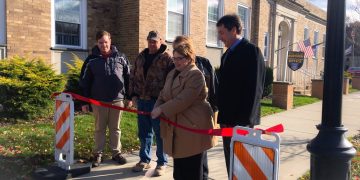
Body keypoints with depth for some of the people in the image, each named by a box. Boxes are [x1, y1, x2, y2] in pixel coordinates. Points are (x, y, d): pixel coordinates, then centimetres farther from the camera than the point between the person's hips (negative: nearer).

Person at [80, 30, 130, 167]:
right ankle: (97, 154, 21)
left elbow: (128, 78, 7)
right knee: (99, 129, 10)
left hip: (117, 100, 1)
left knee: (115, 128, 11)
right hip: (98, 101, -1)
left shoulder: (120, 58, 3)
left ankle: (117, 153, 23)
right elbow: (85, 82, 2)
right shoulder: (92, 60, 0)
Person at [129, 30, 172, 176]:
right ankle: (144, 160, 29)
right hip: (142, 101, 6)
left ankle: (162, 163, 17)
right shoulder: (141, 57, 12)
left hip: (158, 102, -5)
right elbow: (133, 76, 16)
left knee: (160, 133, 4)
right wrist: (133, 94, 7)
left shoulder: (167, 58, -6)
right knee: (144, 132, 14)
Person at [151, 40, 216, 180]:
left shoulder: (195, 75, -15)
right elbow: (163, 95, 14)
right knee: (179, 167, 16)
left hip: (193, 126, -8)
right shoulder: (172, 74, 14)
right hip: (177, 126, 8)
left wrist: (161, 110, -21)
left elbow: (183, 100, -24)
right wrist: (157, 108, -7)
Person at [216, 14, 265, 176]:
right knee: (231, 163, 16)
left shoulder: (251, 51, -11)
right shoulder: (228, 54, 15)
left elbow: (254, 89, -18)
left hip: (241, 121, -8)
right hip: (227, 119, 8)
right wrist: (222, 115, 11)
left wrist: (245, 121, -20)